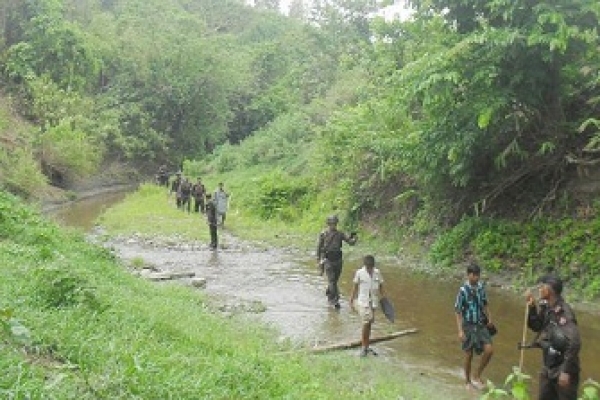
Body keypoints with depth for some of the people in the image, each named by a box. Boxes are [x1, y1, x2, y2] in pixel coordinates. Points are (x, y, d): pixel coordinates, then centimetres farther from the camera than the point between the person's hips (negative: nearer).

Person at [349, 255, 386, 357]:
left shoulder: (377, 273, 2)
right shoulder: (359, 273, -6)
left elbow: (381, 287, 10)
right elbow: (355, 288, 0)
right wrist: (351, 302, 2)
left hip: (374, 302, 4)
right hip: (363, 301, -3)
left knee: (369, 324, 10)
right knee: (366, 323, -12)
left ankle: (366, 347, 21)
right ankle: (364, 347, -1)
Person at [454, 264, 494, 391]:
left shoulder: (481, 287, -1)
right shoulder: (463, 290, -17)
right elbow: (458, 311, -14)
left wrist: (489, 318, 3)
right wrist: (460, 330, -17)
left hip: (481, 324, 4)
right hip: (468, 325, -4)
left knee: (489, 350, -7)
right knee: (469, 354, 6)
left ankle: (477, 376, 13)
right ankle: (468, 381, 25)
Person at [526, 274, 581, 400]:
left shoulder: (564, 312, -24)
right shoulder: (546, 308, 2)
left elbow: (574, 343, -29)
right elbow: (536, 327, 16)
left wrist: (566, 371, -27)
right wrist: (532, 307, -1)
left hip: (563, 370, -9)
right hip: (548, 368, 9)